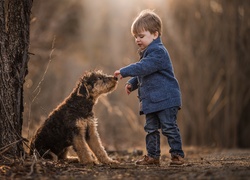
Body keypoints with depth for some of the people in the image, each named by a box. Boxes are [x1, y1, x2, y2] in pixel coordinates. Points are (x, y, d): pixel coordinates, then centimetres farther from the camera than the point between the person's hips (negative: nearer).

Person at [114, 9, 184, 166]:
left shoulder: (158, 52, -16)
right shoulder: (147, 52, 17)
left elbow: (143, 67, -28)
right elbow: (143, 74, 27)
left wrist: (124, 72, -27)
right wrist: (132, 83, 12)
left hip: (165, 99, -10)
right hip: (151, 100, 10)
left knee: (169, 128, -5)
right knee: (151, 129, 11)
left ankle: (177, 154, 3)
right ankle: (153, 156, 16)